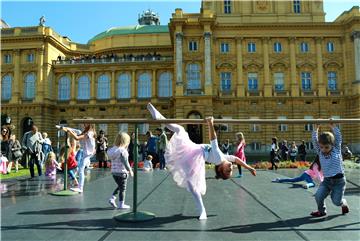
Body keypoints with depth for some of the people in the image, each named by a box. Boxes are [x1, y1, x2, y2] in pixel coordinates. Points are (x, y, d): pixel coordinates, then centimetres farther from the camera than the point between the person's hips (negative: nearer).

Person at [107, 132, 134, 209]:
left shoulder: (112, 149, 3)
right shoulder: (123, 151, -19)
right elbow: (125, 162, -21)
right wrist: (130, 170, -9)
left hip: (114, 172, 7)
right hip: (121, 172, -7)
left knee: (119, 187, 26)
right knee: (122, 189, 7)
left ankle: (112, 198, 17)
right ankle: (121, 204, 15)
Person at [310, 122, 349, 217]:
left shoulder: (337, 150, -2)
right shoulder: (320, 153, 1)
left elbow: (338, 137, -7)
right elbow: (315, 141, -6)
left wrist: (333, 126, -7)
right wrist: (316, 129, -10)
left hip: (339, 180, -2)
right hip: (326, 180, 2)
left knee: (337, 201, -3)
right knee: (318, 196, -13)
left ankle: (344, 203, 34)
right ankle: (321, 211, 16)